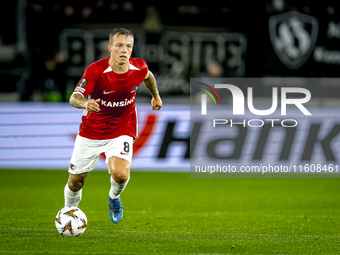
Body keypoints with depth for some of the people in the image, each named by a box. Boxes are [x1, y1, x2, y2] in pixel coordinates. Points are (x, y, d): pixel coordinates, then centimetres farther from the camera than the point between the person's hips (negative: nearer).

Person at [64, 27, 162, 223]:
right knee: (75, 182, 6)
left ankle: (114, 197, 11)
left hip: (121, 132, 1)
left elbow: (148, 76, 14)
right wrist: (85, 103, -51)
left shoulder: (139, 68, -12)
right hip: (90, 133, -1)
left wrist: (156, 96, 30)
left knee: (120, 174, -26)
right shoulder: (96, 70, -22)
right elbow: (74, 98, -28)